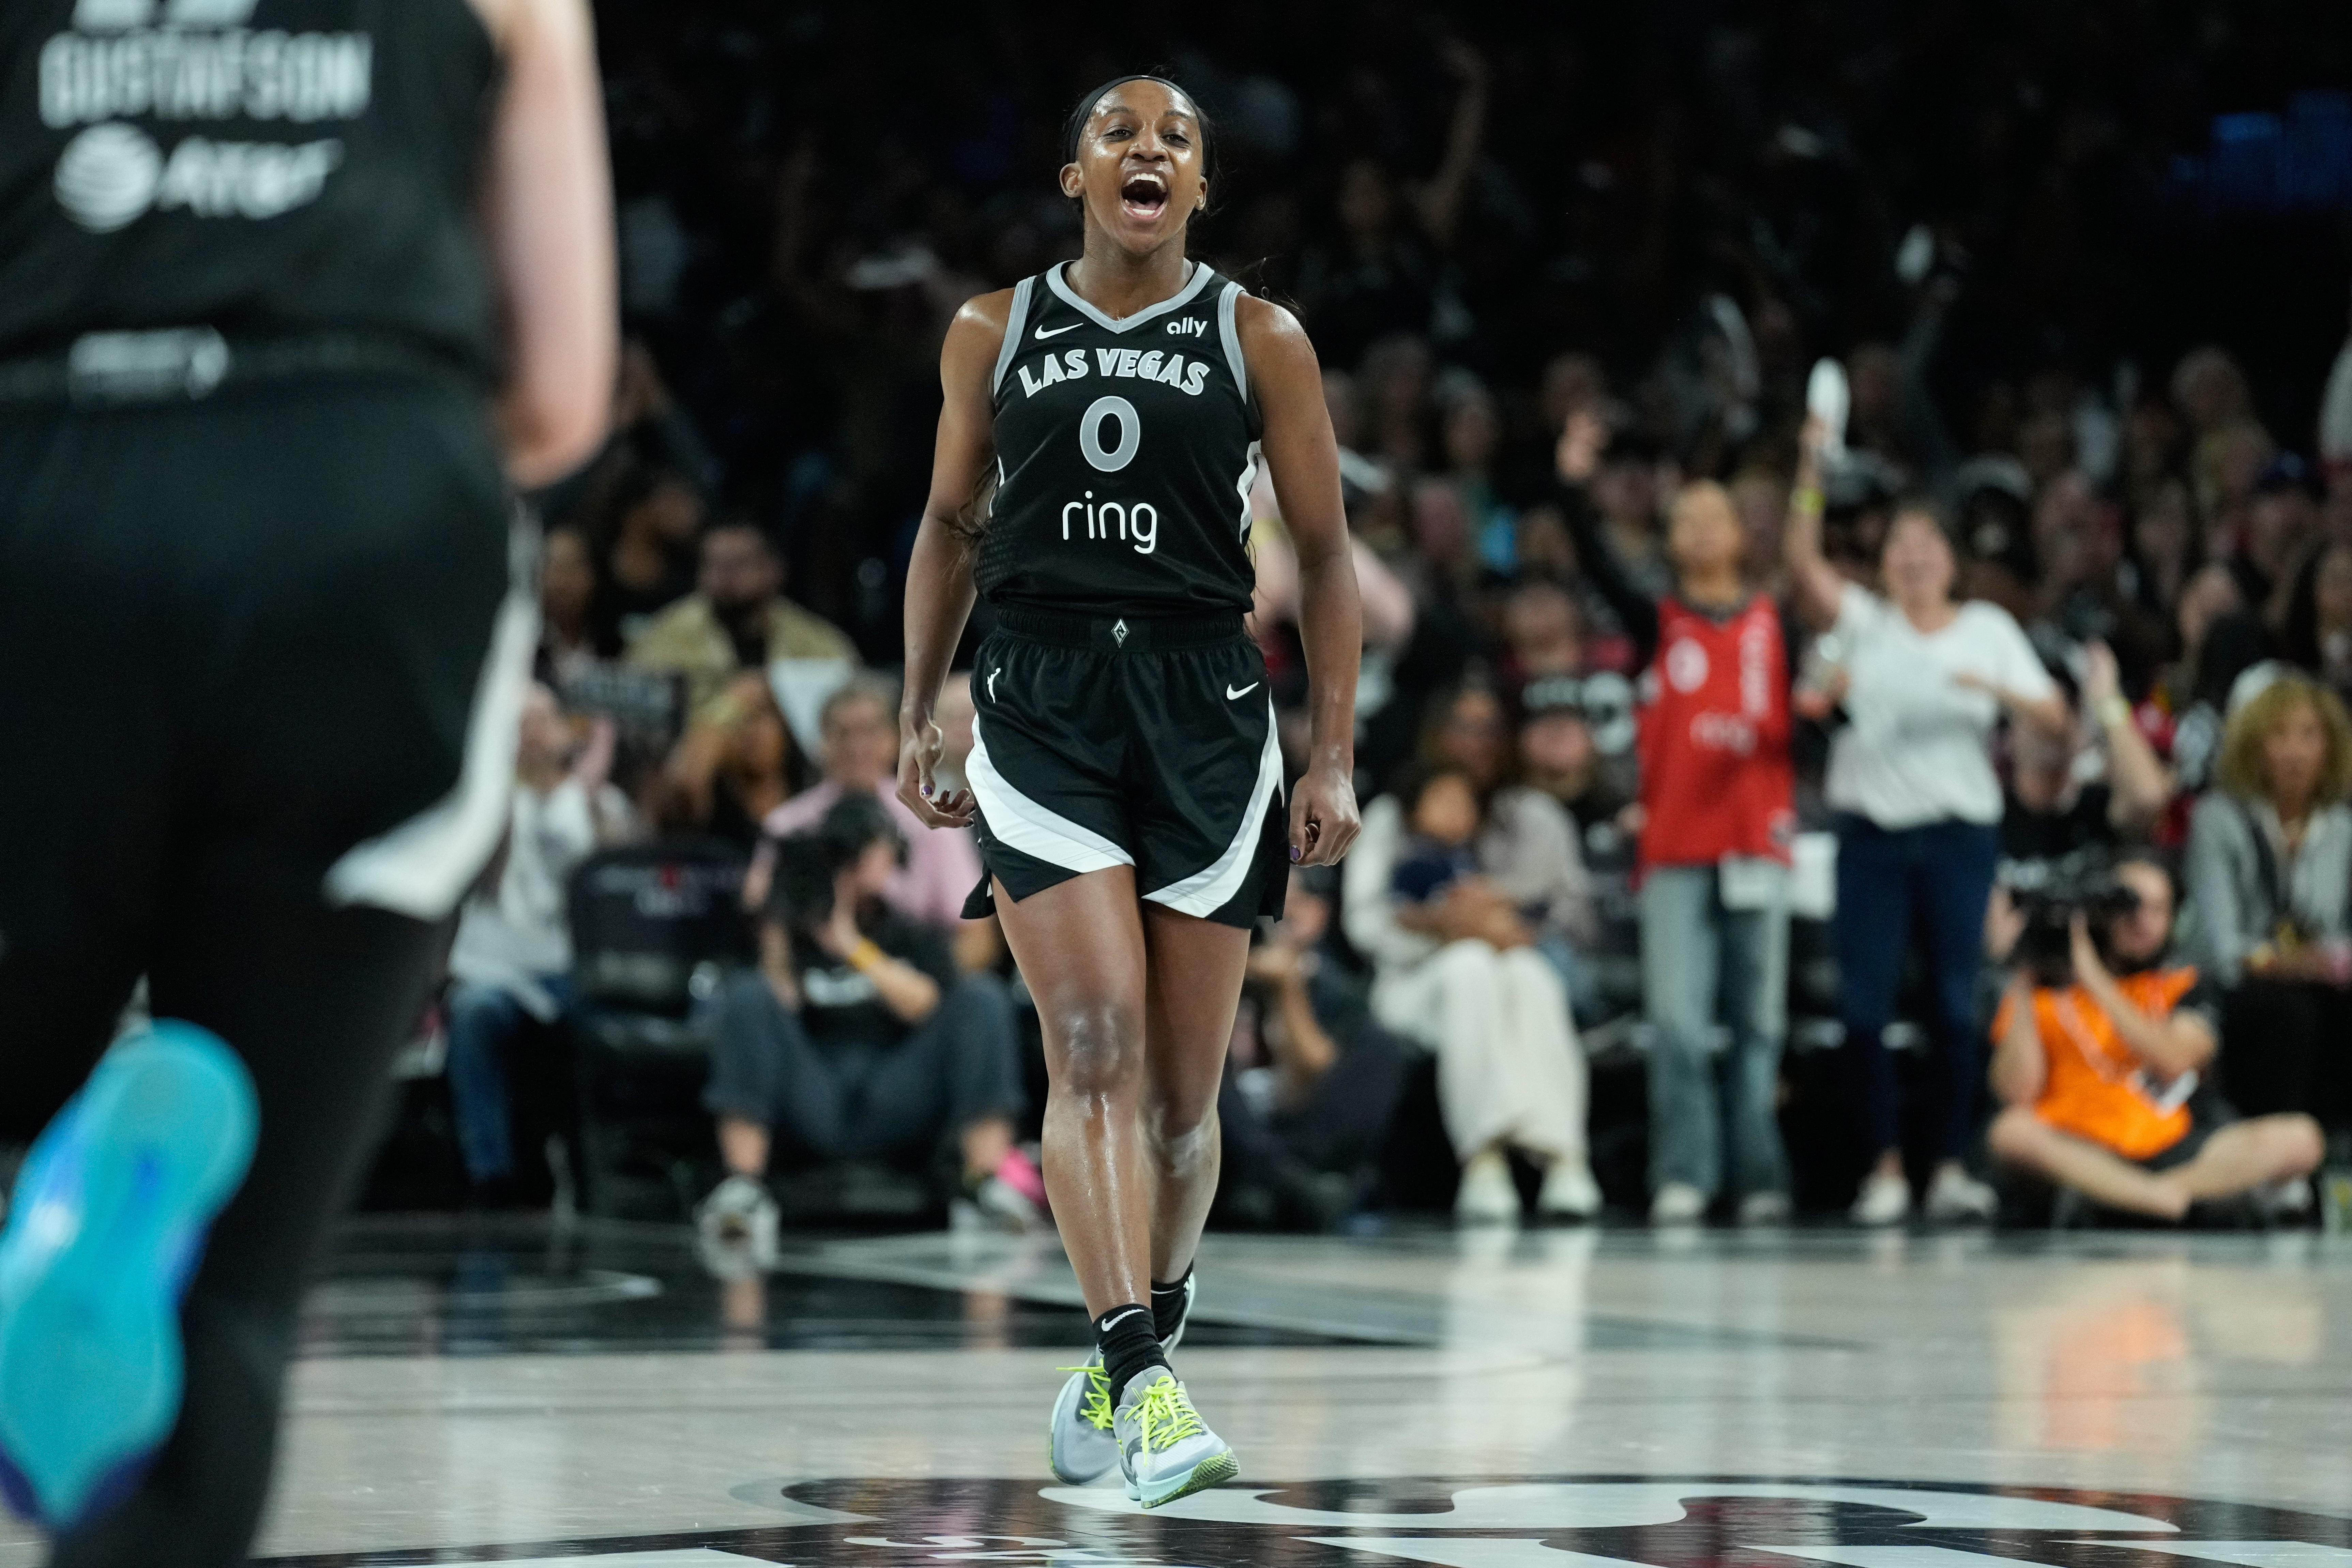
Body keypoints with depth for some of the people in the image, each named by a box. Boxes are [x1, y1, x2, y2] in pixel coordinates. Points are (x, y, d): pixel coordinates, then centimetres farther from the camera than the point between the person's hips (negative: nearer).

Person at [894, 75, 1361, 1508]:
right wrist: (919, 715, 13)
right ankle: (1145, 1390, -21)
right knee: (1096, 1049, -15)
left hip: (1206, 708, 0)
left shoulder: (1259, 340, 4)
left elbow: (1326, 555, 6)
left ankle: (1132, 1350, 24)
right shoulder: (993, 334, 8)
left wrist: (1335, 757, 0)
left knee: (1184, 1087, 4)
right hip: (1042, 701, 0)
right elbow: (951, 526, 18)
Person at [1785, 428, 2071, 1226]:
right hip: (1871, 830, 0)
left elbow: (2053, 716, 4)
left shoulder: (1988, 628, 11)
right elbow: (1804, 560, -8)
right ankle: (1885, 1166, 3)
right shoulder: (1863, 622, 9)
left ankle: (1953, 1167, 3)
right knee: (1865, 1004, -5)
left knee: (1955, 1004, -3)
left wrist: (1998, 690, -16)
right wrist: (1811, 469, -18)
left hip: (1960, 831, 0)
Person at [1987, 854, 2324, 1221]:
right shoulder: (2045, 988, 9)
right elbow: (2016, 1093, -6)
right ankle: (2167, 1198, -36)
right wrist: (2020, 984, -6)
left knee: (2300, 1138, -19)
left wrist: (2096, 980, -9)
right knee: (2013, 1132, -36)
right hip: (2078, 1156, -2)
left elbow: (2173, 1062, -9)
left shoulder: (2186, 987, 14)